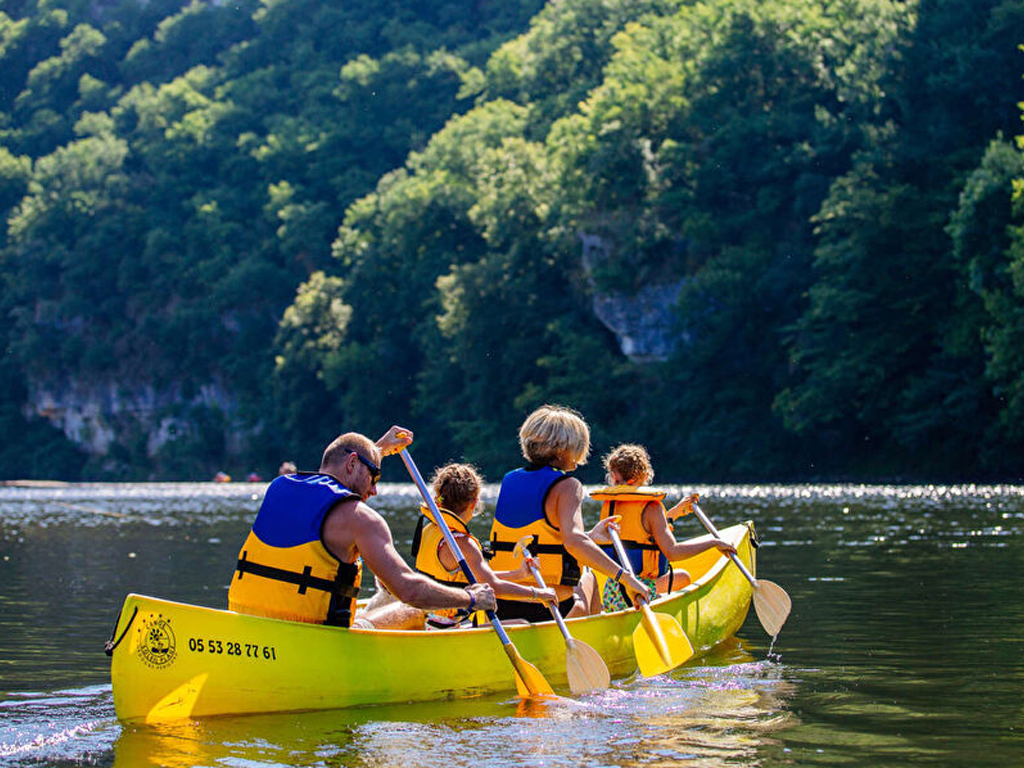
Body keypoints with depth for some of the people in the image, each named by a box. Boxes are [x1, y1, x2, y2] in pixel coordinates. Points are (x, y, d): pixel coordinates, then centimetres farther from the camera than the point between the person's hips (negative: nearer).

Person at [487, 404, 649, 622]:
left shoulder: (509, 481, 8)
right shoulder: (567, 486, -12)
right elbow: (574, 542, -28)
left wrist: (590, 537, 25)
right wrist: (625, 577, -24)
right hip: (548, 611, -5)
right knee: (588, 579, 31)